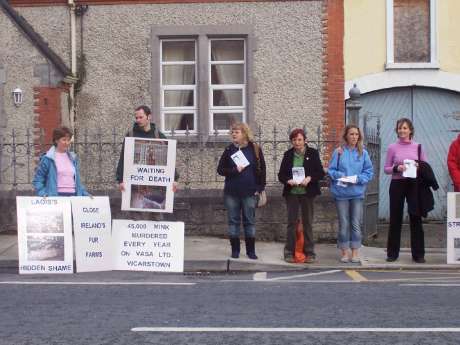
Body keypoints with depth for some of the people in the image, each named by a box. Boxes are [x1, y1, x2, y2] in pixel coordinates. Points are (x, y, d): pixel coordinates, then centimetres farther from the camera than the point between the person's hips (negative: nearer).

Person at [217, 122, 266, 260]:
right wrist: (234, 170, -14)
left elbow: (262, 170, 2)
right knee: (233, 221, 5)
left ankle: (251, 250, 12)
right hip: (231, 192, 2)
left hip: (249, 192, -1)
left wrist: (260, 188, -4)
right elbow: (220, 169, 2)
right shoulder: (229, 150, 4)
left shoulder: (255, 149, 0)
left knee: (250, 221, 4)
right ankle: (235, 249, 13)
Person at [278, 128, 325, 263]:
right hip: (291, 193, 1)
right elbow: (281, 174, 5)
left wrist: (309, 178, -18)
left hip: (307, 192, -1)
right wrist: (288, 180, -15)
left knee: (308, 222, 5)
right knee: (291, 222, 4)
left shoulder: (313, 153, -1)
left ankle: (309, 252, 12)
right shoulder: (288, 155, 4)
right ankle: (289, 252, 10)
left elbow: (320, 173, -2)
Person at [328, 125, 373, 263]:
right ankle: (344, 252, 13)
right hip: (341, 193, -1)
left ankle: (355, 252, 10)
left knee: (356, 224, 2)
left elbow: (369, 171, 4)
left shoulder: (363, 153, 4)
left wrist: (358, 178, -12)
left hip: (357, 192, 1)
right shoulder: (338, 152, 1)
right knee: (343, 224, 4)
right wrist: (341, 176, -15)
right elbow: (331, 170, 2)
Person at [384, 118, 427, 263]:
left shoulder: (418, 147, 6)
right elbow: (386, 168, 5)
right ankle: (392, 253, 13)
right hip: (397, 184, 0)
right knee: (395, 219, 4)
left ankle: (418, 254, 6)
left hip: (414, 184, 0)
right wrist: (396, 168, -14)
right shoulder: (392, 148, 4)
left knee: (416, 218, -1)